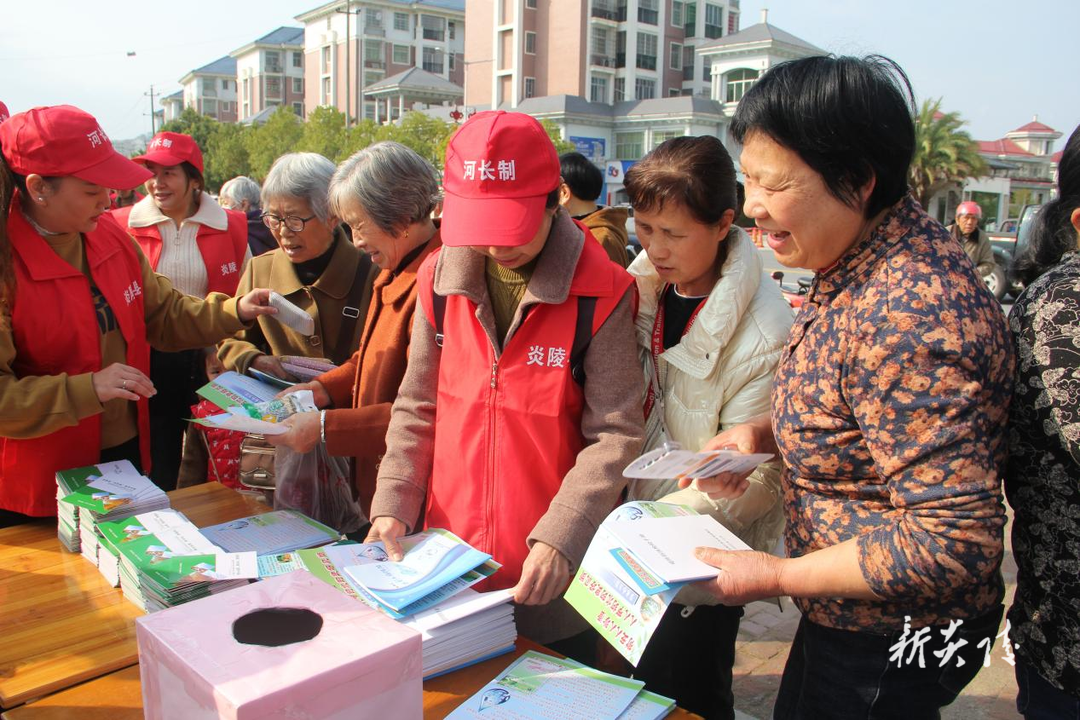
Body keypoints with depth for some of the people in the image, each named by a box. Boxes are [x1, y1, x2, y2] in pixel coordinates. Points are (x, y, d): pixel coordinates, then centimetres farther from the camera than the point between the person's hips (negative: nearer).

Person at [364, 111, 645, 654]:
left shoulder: (599, 293, -13)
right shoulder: (441, 280, 0)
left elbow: (615, 436, -13)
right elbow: (416, 410, 6)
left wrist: (561, 538, -23)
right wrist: (393, 506, -5)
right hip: (446, 560, 4)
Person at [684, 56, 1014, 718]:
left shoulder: (908, 314, -33)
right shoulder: (865, 258, -2)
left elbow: (954, 542, -32)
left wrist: (777, 576, -24)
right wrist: (762, 433, -4)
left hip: (889, 645, -9)